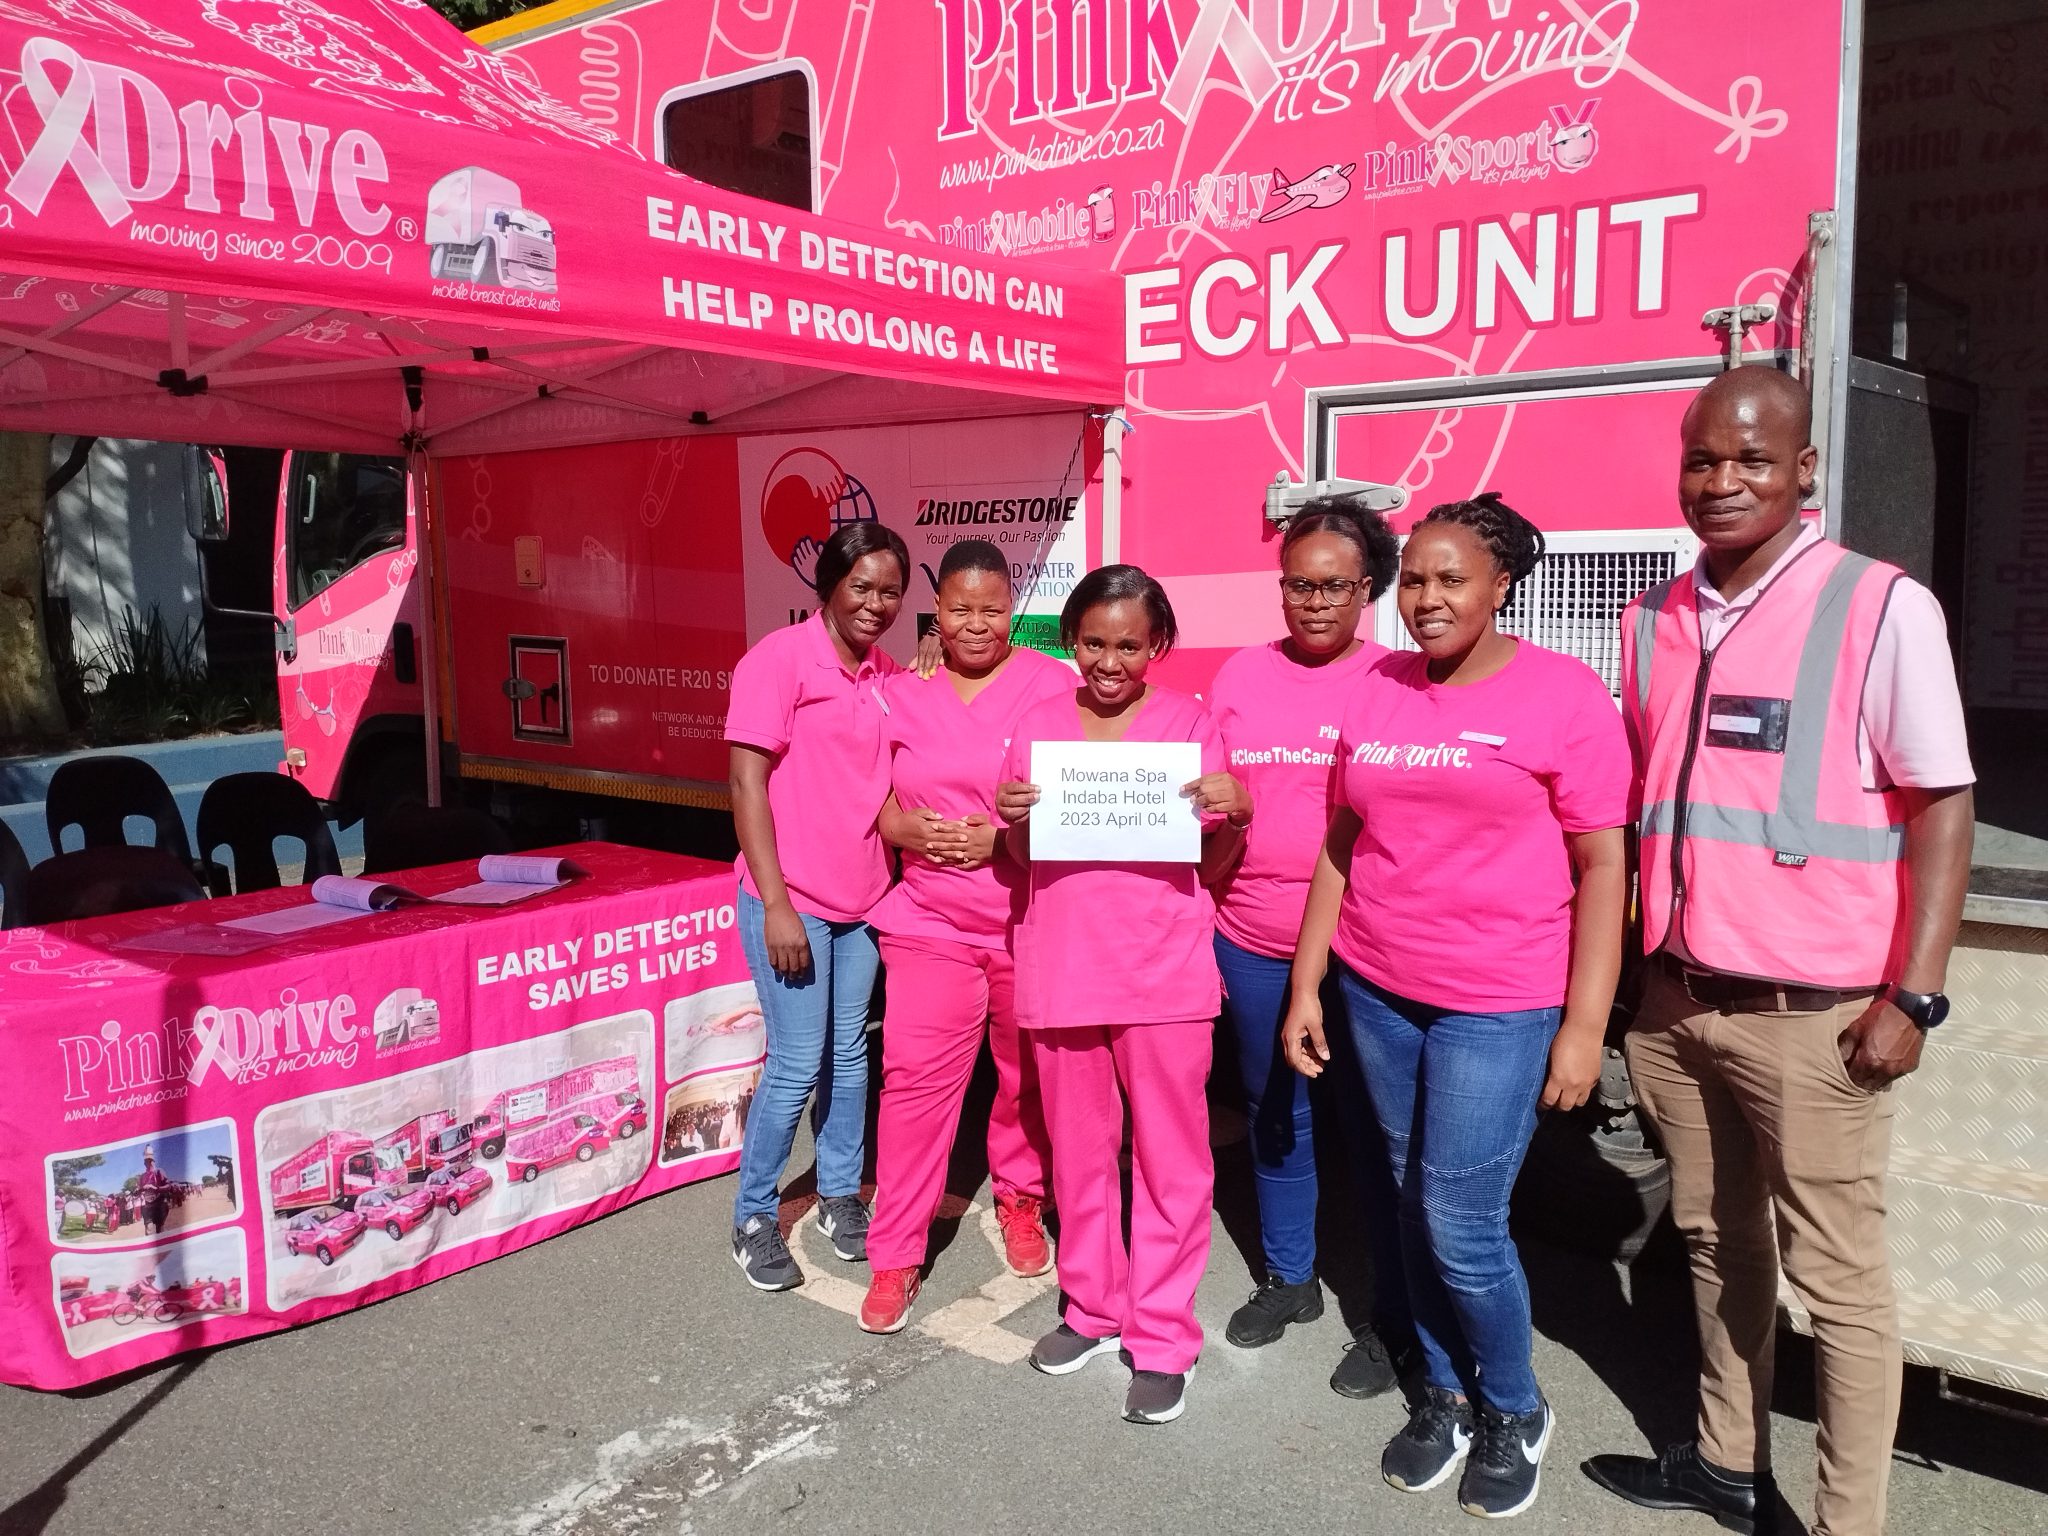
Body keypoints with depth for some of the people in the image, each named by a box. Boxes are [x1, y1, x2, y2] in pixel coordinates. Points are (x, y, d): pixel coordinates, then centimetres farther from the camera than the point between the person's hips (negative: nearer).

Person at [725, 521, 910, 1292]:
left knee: (850, 1053, 14)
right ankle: (753, 1217, 19)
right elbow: (747, 782, -13)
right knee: (798, 1063, 0)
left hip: (862, 900, 6)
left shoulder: (890, 675, 7)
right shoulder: (780, 658, -11)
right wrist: (776, 903, -17)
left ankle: (840, 1195, 30)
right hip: (792, 899, -6)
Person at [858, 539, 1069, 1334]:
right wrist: (907, 829, -15)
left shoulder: (1052, 684, -4)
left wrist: (1000, 838, -19)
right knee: (914, 1076, -3)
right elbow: (874, 797, 7)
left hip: (1034, 920, -1)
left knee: (1030, 1075, 14)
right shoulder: (903, 690, 6)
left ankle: (1020, 1200, 39)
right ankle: (894, 1256, 8)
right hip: (930, 921, 1)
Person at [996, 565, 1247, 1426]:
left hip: (1164, 973, -2)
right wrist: (1011, 817, -8)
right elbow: (1023, 861, 12)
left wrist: (1233, 813, -16)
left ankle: (1162, 1336, 20)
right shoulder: (1038, 726, 6)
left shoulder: (1189, 723, -1)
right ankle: (1093, 1307, 33)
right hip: (1062, 969, 3)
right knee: (1078, 1151, 15)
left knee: (1169, 1157, 5)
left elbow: (1213, 864, 3)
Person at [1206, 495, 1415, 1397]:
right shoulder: (1240, 675, 6)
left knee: (1378, 1128, 6)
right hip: (1254, 943, 4)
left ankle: (1392, 1320, 22)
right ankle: (1288, 1277, 37)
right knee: (1274, 1114, 17)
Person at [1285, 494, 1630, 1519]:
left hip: (1499, 1001, -4)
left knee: (1461, 1223, -3)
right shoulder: (1375, 690, 6)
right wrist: (1306, 986, 9)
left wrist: (1584, 1024, -11)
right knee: (1415, 1204, 13)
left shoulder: (1564, 694, -7)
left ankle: (1515, 1411, 24)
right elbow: (1342, 847, 10)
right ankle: (1443, 1394, 34)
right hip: (1375, 988, 5)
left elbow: (1602, 864, -7)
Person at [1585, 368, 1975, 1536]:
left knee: (1837, 1274, 6)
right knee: (1716, 1240, 18)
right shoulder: (1654, 621, 7)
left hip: (1813, 1013, -5)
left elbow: (1944, 806, -8)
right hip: (1675, 1001, 5)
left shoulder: (1883, 608, -8)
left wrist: (1911, 997, -13)